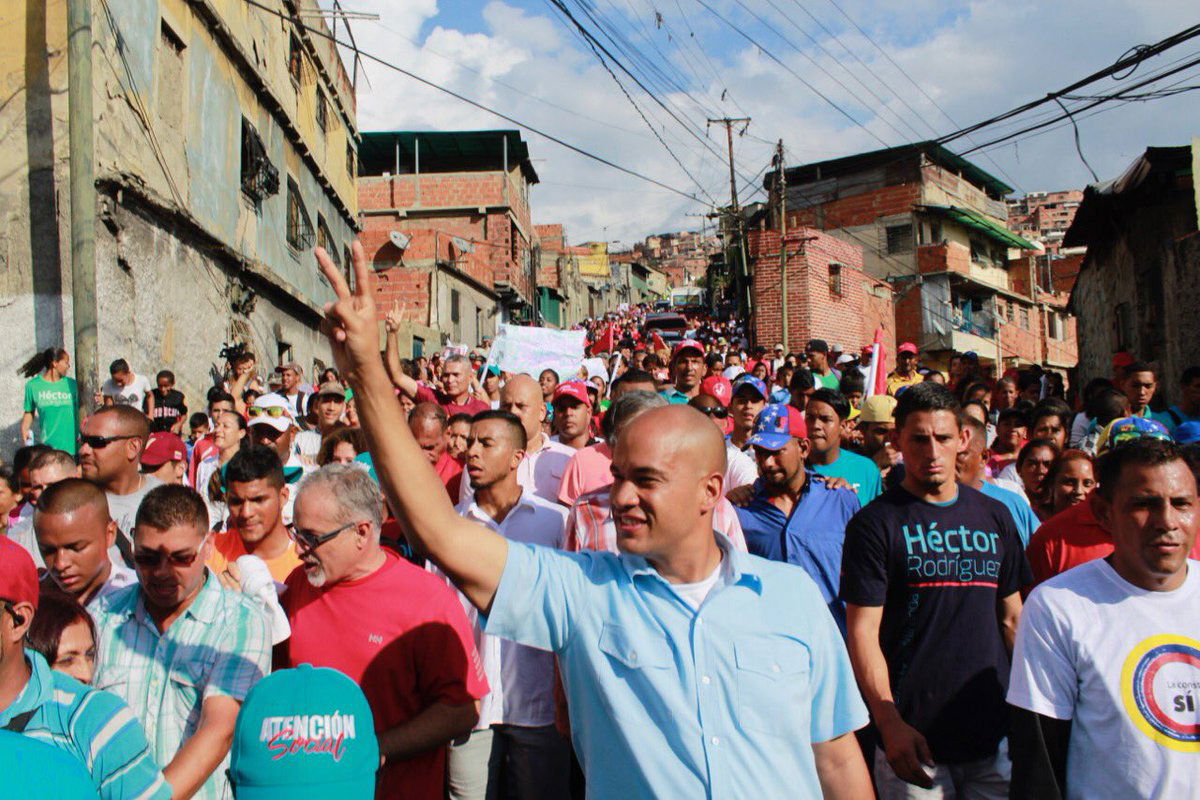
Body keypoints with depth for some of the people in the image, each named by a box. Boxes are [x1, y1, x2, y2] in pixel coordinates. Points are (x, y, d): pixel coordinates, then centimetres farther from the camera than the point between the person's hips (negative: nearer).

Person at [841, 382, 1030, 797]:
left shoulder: (995, 516, 9)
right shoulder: (874, 523, -7)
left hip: (995, 734, 4)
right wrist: (889, 722, -19)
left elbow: (1011, 618, 14)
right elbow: (862, 630, -11)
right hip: (915, 737, -4)